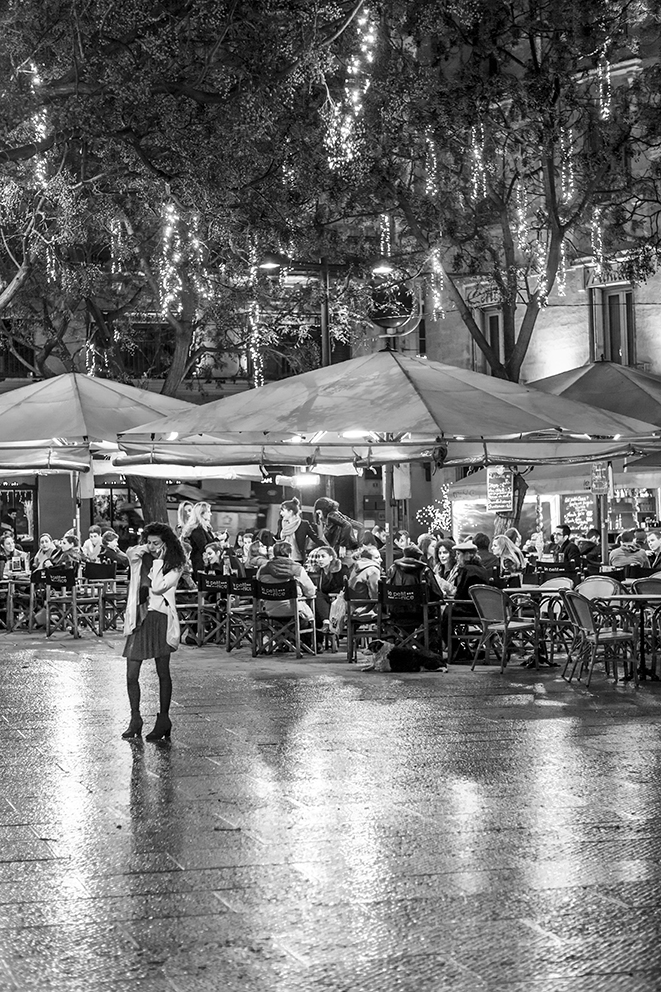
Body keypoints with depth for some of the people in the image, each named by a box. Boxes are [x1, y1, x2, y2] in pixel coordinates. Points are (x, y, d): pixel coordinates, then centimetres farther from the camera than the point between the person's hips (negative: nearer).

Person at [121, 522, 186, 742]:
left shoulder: (174, 566, 0)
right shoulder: (141, 560, 9)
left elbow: (158, 587, -15)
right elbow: (130, 553, -13)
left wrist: (160, 559, -8)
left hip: (160, 619, -4)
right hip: (139, 619, 4)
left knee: (163, 673, 4)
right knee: (131, 675, 1)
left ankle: (163, 720, 13)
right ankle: (135, 720, 14)